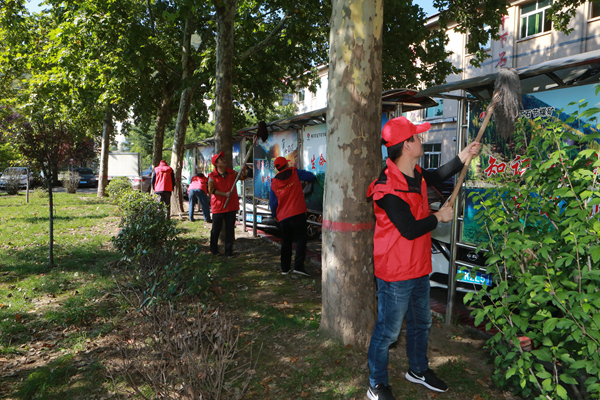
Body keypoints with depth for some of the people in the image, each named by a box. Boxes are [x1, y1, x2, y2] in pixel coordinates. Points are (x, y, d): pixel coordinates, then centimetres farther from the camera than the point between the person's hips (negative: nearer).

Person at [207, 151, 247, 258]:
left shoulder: (231, 173, 4)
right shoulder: (212, 176, -8)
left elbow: (242, 177, 1)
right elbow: (211, 190, -15)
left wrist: (243, 171, -20)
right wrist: (225, 194, -22)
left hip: (231, 206, 3)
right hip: (218, 207, -3)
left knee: (230, 229, 8)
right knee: (216, 229, 9)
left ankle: (229, 251, 18)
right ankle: (214, 249, 29)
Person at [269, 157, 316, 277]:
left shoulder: (274, 183, 7)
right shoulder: (295, 173, 0)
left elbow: (273, 203, 9)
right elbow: (311, 177, 0)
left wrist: (275, 215, 24)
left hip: (283, 216, 4)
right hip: (298, 213, -4)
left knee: (286, 242, 15)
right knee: (300, 239, -1)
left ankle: (285, 268, 18)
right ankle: (298, 266, -12)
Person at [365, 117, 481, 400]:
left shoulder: (416, 175, 4)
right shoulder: (389, 188, -25)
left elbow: (438, 176, 27)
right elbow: (410, 230, -27)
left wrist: (465, 155, 21)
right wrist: (439, 217, -12)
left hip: (419, 269, 10)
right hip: (395, 273, -10)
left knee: (421, 323, 25)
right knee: (388, 331, 5)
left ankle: (418, 370, 48)